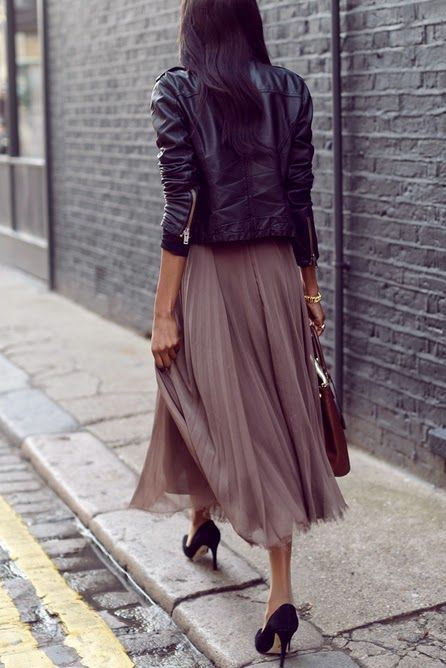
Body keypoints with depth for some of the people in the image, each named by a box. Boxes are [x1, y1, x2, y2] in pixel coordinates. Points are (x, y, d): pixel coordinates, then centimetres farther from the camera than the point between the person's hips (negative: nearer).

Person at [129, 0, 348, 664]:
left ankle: (202, 522, 42)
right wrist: (310, 288, 14)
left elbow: (181, 208, -12)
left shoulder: (177, 90, -7)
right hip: (277, 272, 3)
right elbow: (301, 200, 4)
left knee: (209, 409, 16)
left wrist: (165, 313, -9)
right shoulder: (292, 90, 3)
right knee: (276, 417, 7)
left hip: (209, 274, -3)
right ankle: (280, 591, 6)